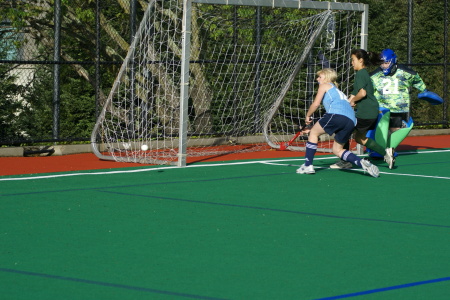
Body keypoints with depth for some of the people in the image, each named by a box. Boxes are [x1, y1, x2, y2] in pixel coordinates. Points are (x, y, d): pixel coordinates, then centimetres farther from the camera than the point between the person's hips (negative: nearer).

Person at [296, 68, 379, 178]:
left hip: (337, 113, -7)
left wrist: (308, 116, 23)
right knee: (337, 150, 17)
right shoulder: (338, 91, 39)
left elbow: (316, 104, 6)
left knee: (313, 132, 11)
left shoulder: (325, 85, 18)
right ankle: (362, 163, -4)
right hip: (351, 121, 7)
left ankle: (308, 165, 6)